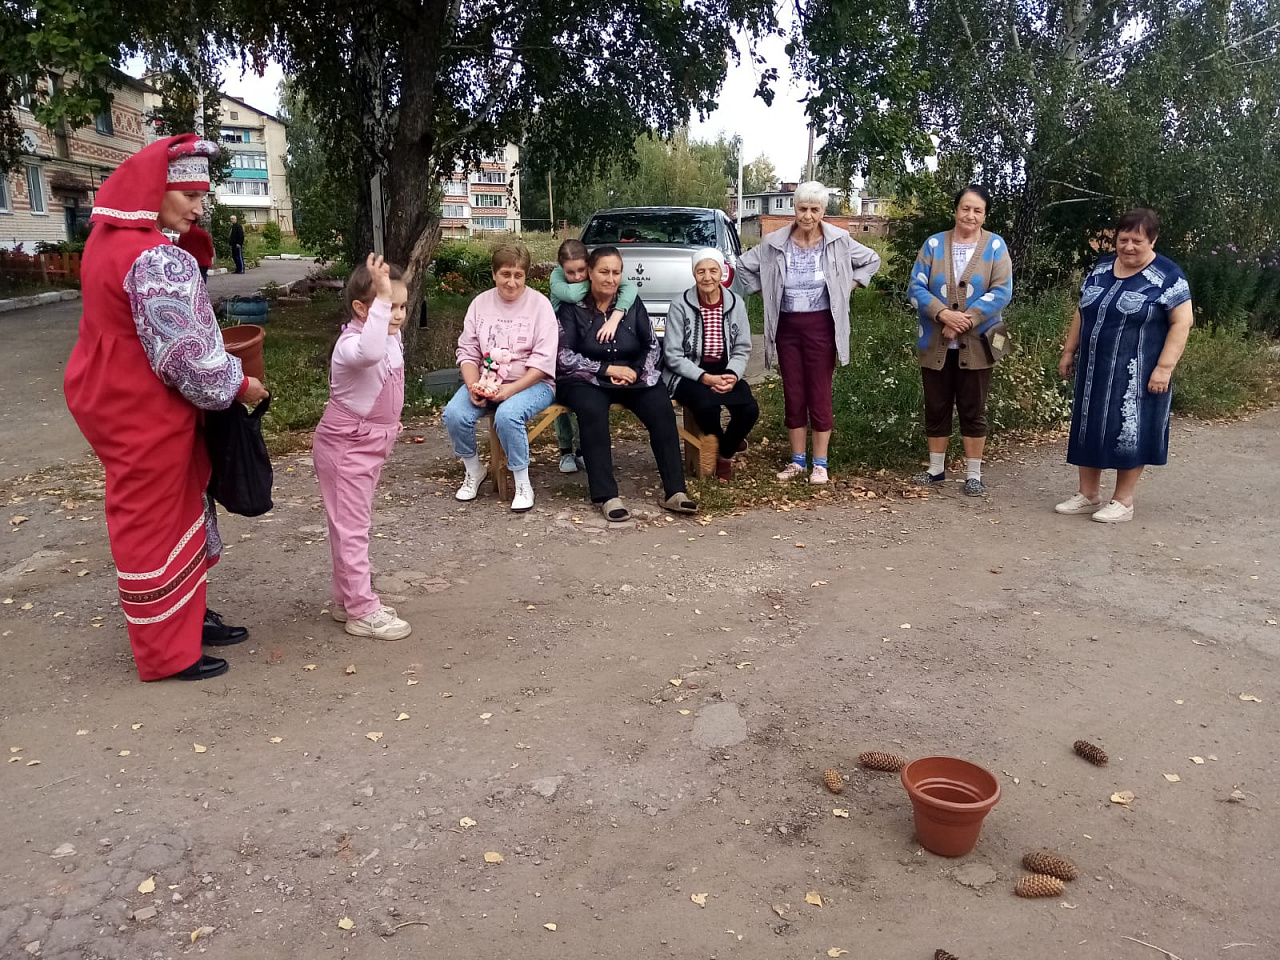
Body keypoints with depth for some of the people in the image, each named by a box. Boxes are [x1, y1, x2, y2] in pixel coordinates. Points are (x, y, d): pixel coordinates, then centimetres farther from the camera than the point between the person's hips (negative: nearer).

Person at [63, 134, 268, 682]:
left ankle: (187, 616, 35)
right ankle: (167, 653, 17)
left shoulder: (110, 241, 8)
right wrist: (237, 386, -9)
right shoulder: (157, 260, -24)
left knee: (177, 509, 20)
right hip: (145, 414, -10)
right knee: (155, 523, 2)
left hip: (122, 400, 10)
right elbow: (184, 353, -23)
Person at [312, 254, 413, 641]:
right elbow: (370, 352, -53)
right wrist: (381, 297, -51)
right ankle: (362, 612, 8)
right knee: (351, 529, 0)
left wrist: (389, 422, 29)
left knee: (353, 526, 18)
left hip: (371, 445, 9)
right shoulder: (351, 343, -26)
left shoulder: (390, 337, 2)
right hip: (345, 448, -9)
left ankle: (347, 600, 30)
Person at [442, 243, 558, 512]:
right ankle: (474, 471, 6)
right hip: (486, 382, 4)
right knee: (454, 414, -22)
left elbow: (543, 359, -12)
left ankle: (523, 485, -15)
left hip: (531, 383, -4)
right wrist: (473, 386, -13)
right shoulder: (480, 303, 6)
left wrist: (511, 389, -22)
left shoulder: (539, 304, -5)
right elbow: (467, 351, 6)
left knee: (507, 415, -35)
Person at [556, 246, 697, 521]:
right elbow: (564, 356, -7)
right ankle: (607, 497, -35)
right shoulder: (573, 307, 0)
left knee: (661, 406, -26)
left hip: (633, 377, 3)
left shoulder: (632, 302, 9)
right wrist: (608, 369, -13)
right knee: (593, 411, -36)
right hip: (585, 380, -3)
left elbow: (653, 345, 10)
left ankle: (674, 491, -25)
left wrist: (636, 371, -9)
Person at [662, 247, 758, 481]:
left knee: (750, 409, -23)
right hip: (688, 374, -3)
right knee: (707, 405, -34)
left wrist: (732, 375, -17)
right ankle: (718, 440, 3)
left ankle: (725, 454, 9)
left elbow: (742, 349, 4)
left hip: (725, 372, 3)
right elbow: (672, 355, -9)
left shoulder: (736, 304, 2)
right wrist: (704, 377, -20)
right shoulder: (680, 307, -7)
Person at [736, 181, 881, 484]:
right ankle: (797, 460, 18)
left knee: (819, 394, 0)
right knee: (793, 394, 7)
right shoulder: (774, 243, -3)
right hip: (787, 326, 2)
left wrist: (848, 286, 3)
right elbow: (744, 266, 10)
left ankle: (820, 464, 10)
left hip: (821, 326, -2)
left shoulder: (839, 241, -4)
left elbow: (872, 260, 10)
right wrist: (765, 293, 5)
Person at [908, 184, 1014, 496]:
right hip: (935, 344, 2)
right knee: (936, 408, 10)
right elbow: (916, 288, -4)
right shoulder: (934, 244, 3)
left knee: (973, 410, 5)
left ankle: (973, 474, 15)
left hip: (976, 344, -1)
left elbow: (1002, 291, -8)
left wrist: (966, 320, -18)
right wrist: (944, 314, -19)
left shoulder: (995, 245, 0)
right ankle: (936, 469, 24)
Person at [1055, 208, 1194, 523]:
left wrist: (1164, 367, -19)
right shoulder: (1101, 269, 7)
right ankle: (1088, 494, 20)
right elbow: (1081, 312, 15)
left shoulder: (1167, 276, -10)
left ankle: (1122, 502, 10)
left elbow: (1181, 322, -12)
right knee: (1089, 428, 9)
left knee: (1129, 433, 0)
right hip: (1094, 369, 6)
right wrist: (1069, 351, 12)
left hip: (1136, 374, -6)